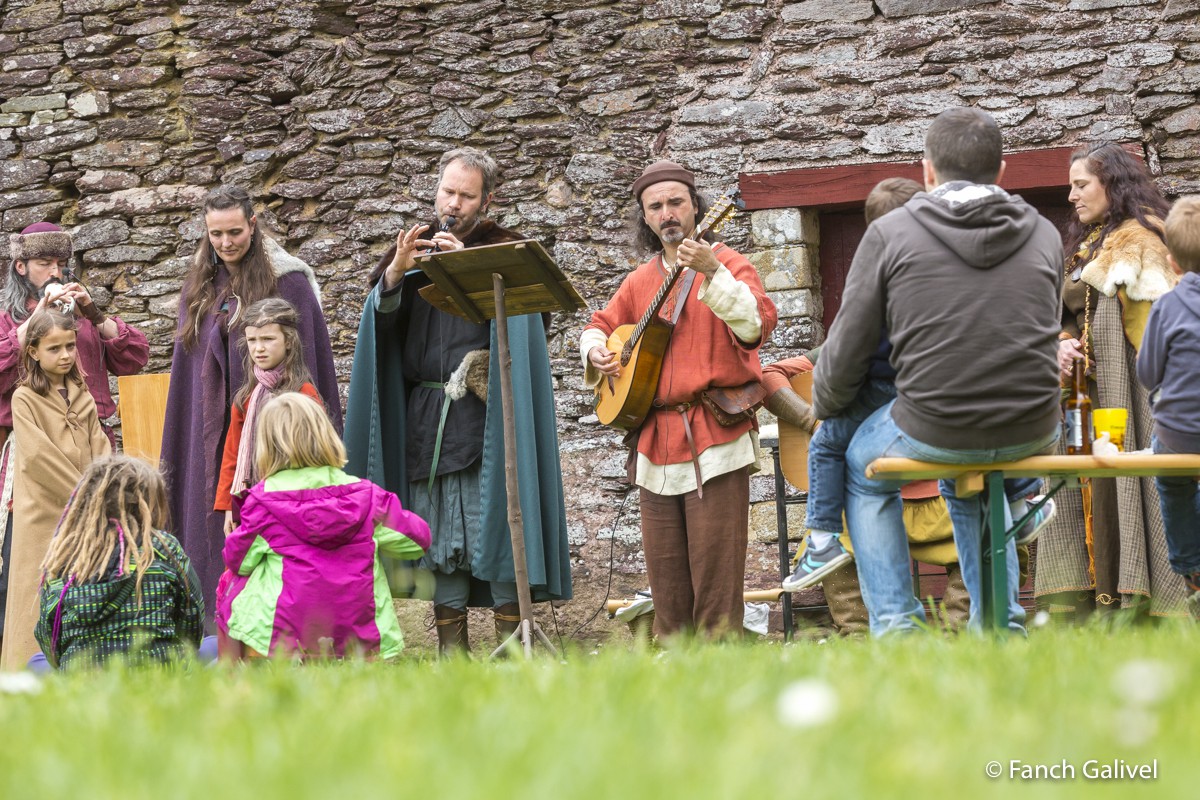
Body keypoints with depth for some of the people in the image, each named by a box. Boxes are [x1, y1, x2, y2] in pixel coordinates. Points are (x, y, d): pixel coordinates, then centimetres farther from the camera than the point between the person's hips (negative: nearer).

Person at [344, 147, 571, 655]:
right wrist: (395, 274, -13)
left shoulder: (504, 252, 6)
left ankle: (511, 646, -6)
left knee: (494, 526, -8)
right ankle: (451, 650, 6)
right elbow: (381, 318, 6)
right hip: (426, 418, 4)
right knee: (438, 534, 2)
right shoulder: (415, 250, 16)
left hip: (485, 417, -4)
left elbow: (512, 315, -10)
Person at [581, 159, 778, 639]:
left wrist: (712, 274, -31)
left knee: (715, 576, -9)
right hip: (657, 445, 6)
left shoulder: (727, 264, 0)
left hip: (714, 441, -6)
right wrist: (595, 352, 8)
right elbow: (601, 324, 31)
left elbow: (758, 325, -18)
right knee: (666, 585, 7)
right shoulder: (641, 281, 17)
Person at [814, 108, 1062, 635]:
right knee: (967, 480, 38)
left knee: (861, 466, 29)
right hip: (1033, 431, 4)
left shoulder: (891, 234, -3)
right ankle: (998, 621, 33)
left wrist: (824, 407, 21)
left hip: (935, 429, -4)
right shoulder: (1043, 235, 6)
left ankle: (895, 623, 22)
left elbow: (846, 352, 1)